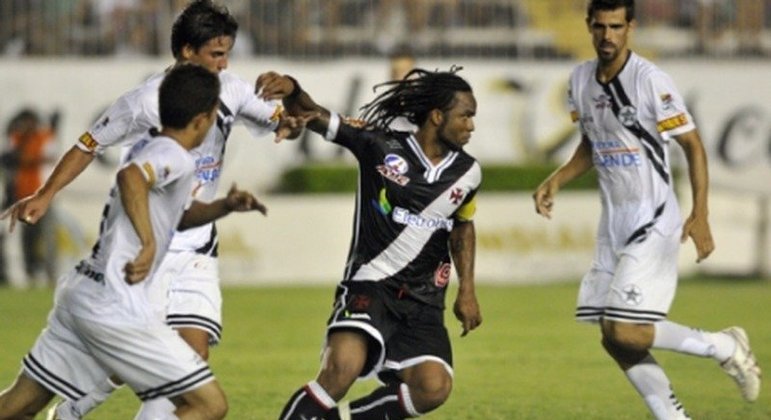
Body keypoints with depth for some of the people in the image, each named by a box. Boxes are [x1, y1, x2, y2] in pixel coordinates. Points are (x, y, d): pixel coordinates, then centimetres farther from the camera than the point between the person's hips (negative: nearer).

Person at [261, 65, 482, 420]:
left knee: (433, 388, -18)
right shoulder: (380, 147, -7)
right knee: (341, 370, -30)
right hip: (370, 285, -4)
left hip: (424, 302, 5)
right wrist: (290, 90, -26)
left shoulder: (466, 173, 6)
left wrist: (467, 290, 18)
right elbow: (313, 116, -5)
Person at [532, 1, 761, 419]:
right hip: (613, 224, 8)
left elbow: (692, 145, -12)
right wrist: (556, 180, 6)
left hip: (653, 222, -7)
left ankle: (725, 347, 4)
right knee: (614, 340, 4)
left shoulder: (650, 81, -16)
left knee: (626, 333, -16)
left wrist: (700, 216, -20)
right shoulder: (581, 80, 6)